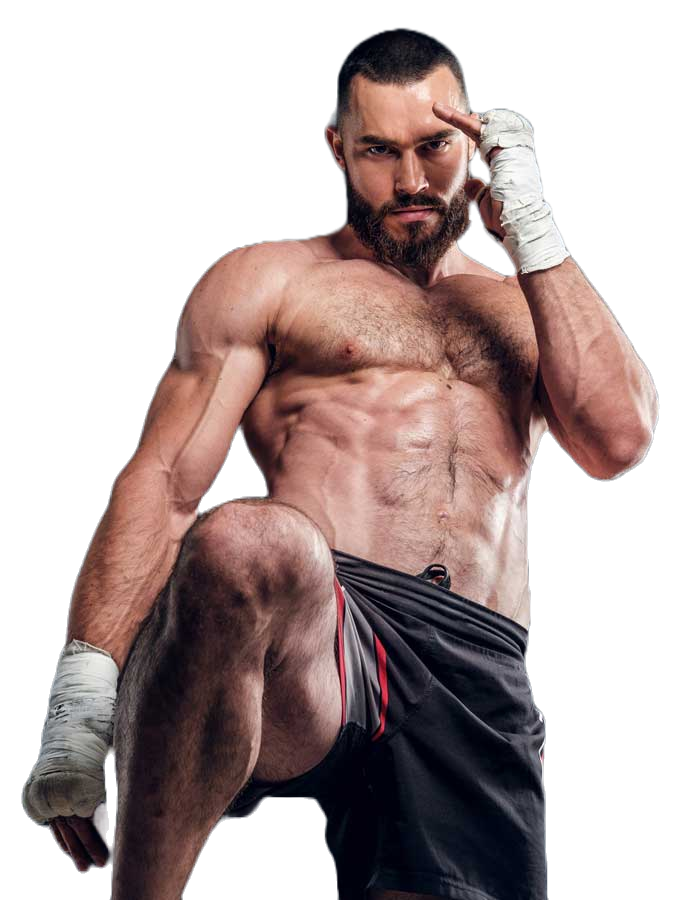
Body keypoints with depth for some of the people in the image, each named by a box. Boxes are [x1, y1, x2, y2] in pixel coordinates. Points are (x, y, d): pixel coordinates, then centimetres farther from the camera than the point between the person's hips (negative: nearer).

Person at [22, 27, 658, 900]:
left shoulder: (529, 308, 31)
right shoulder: (267, 280, 21)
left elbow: (617, 438, 10)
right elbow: (164, 481, 7)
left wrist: (531, 228, 12)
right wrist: (85, 684, -9)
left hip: (477, 680, 3)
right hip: (310, 628, -3)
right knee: (248, 545, -39)